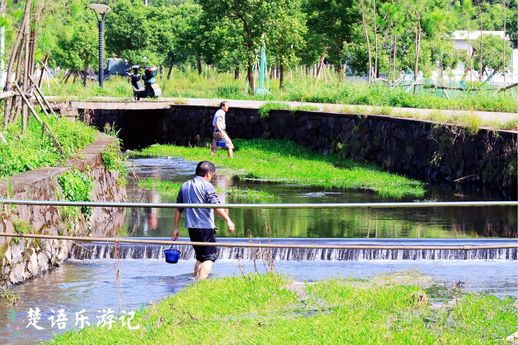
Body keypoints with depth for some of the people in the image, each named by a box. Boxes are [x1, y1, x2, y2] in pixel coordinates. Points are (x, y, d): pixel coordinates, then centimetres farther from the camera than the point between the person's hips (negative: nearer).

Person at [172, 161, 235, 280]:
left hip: (191, 227, 7)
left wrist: (176, 228, 21)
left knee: (200, 257, 20)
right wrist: (228, 220, -19)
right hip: (206, 227, -7)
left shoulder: (185, 186, 13)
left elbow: (178, 209, 17)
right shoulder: (206, 186, -8)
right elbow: (216, 206, -19)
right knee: (210, 257, -3)